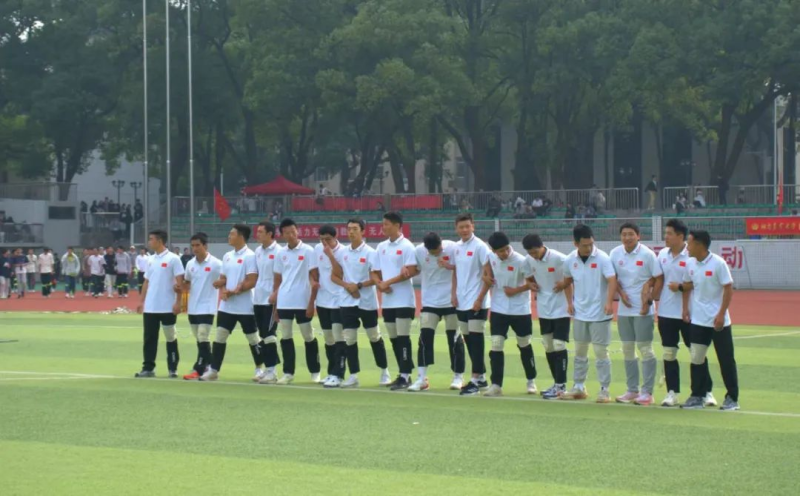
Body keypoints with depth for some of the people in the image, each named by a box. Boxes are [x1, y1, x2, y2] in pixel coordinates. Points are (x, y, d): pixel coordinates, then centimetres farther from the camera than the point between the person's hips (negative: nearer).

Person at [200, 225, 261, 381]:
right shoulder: (227, 256, 12)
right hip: (226, 306, 7)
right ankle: (213, 370, 7)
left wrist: (234, 292, -19)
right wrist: (223, 290, -6)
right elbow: (223, 279, 15)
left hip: (245, 307, -7)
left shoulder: (250, 256, -12)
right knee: (220, 336, 4)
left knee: (252, 338, 3)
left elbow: (251, 282, -17)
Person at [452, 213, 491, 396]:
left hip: (476, 303, -7)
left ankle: (475, 380, -4)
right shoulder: (457, 247, 9)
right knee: (468, 339, 10)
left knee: (475, 339, -7)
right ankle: (481, 377, 19)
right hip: (461, 303, 7)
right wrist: (453, 293, 7)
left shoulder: (480, 247, -11)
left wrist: (480, 299, -16)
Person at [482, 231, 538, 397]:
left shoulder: (521, 261, -21)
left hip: (520, 310, -3)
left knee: (524, 345, 12)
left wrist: (516, 290, -19)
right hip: (498, 310, 3)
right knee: (496, 346, -4)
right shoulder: (491, 257, -7)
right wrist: (488, 276, 2)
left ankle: (531, 381, 30)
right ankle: (496, 385, -2)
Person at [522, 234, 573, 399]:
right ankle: (557, 383, 20)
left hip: (560, 310, -6)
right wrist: (531, 284, -7)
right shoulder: (529, 260, 0)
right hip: (543, 310, 6)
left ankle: (561, 385, -4)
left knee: (559, 346, -9)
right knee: (548, 347, 10)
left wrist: (570, 303, -19)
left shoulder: (559, 259, -18)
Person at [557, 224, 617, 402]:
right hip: (580, 313, 5)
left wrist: (609, 302, -36)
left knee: (601, 352, -2)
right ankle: (579, 387, 24)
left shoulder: (602, 258, -14)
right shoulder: (570, 260, 0)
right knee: (579, 351, 13)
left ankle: (604, 389, 6)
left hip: (599, 314, -5)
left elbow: (612, 280, -22)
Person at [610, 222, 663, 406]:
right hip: (624, 309, 5)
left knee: (645, 348, -4)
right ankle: (632, 390, 19)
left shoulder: (647, 254, -10)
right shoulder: (615, 254, 2)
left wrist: (649, 300, -12)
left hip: (643, 309, -5)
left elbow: (659, 278, -6)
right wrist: (621, 292, -7)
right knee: (627, 349, 10)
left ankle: (647, 392, 1)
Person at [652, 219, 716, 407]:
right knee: (669, 353, 7)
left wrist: (681, 286, -21)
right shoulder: (662, 254, 7)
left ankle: (707, 392, 7)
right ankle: (672, 393, 13)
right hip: (666, 313, 5)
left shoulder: (691, 256, -11)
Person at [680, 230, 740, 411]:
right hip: (698, 320, 5)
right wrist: (685, 308, 7)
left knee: (726, 360, 1)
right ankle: (697, 396, 13)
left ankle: (732, 398, 9)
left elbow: (728, 289, -13)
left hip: (718, 321, -5)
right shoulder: (690, 264, 3)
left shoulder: (718, 263, -14)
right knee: (696, 358, 6)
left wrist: (721, 314, -17)